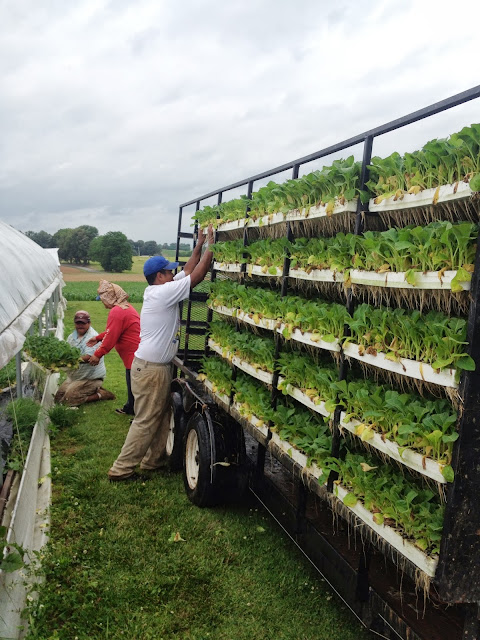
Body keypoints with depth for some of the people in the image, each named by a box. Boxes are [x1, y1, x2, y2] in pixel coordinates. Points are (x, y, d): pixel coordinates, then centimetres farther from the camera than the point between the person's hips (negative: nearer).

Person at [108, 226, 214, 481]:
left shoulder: (157, 291, 9)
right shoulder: (163, 292, -18)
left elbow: (187, 272, 15)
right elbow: (196, 275, -19)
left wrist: (199, 245, 13)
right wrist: (210, 245, -11)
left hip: (159, 366, 10)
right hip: (151, 368, -10)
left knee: (162, 415, 18)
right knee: (145, 421, -1)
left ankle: (153, 460, 30)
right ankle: (121, 469, 9)